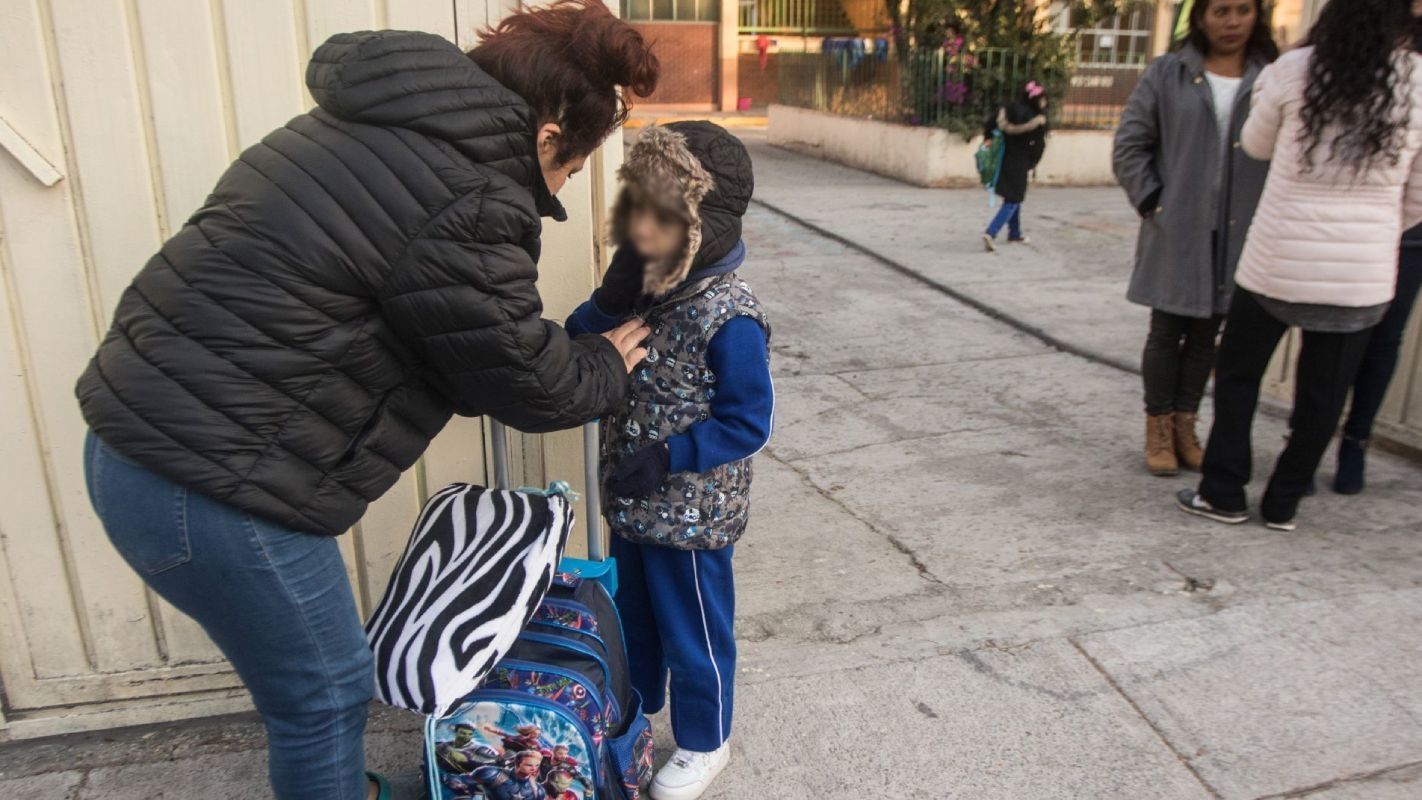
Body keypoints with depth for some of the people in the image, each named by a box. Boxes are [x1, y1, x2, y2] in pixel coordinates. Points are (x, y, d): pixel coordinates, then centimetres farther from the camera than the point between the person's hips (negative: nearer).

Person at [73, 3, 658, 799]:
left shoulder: (387, 126, 11)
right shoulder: (460, 205, -20)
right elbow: (530, 380, -9)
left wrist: (580, 350, 19)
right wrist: (607, 367, 11)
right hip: (210, 483, -10)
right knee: (326, 693, 10)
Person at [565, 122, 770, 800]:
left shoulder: (728, 318, -25)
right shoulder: (639, 288, -3)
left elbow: (748, 422, -20)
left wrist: (668, 458, -27)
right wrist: (610, 302, -18)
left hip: (691, 515, -7)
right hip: (631, 503, 7)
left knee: (694, 631, 13)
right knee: (631, 613, 27)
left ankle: (704, 742, 38)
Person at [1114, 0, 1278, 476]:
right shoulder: (1167, 74, 1)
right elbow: (1129, 146, 1)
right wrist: (1152, 204, -6)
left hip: (1238, 235, 2)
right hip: (1176, 231, -2)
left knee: (1206, 334, 10)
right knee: (1167, 331, 5)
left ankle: (1185, 425, 22)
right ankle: (1159, 429, 15)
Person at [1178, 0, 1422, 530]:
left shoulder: (1295, 70, -7)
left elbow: (1257, 145, 10)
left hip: (1277, 263, -1)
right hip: (1362, 275, 2)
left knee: (1237, 373, 15)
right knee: (1322, 396, 13)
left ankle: (1224, 494, 17)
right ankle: (1283, 504, 22)